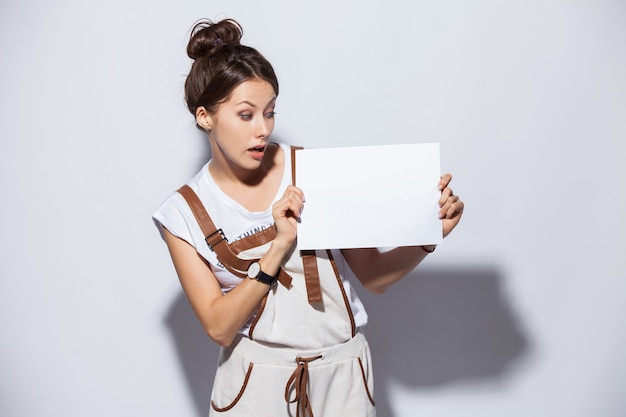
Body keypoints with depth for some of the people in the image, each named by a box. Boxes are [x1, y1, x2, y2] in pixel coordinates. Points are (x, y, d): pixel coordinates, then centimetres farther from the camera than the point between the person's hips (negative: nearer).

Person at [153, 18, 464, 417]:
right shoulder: (185, 213, -7)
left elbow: (374, 276, -3)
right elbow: (219, 327, -13)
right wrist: (280, 246, -23)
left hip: (342, 370, 1)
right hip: (257, 379, -1)